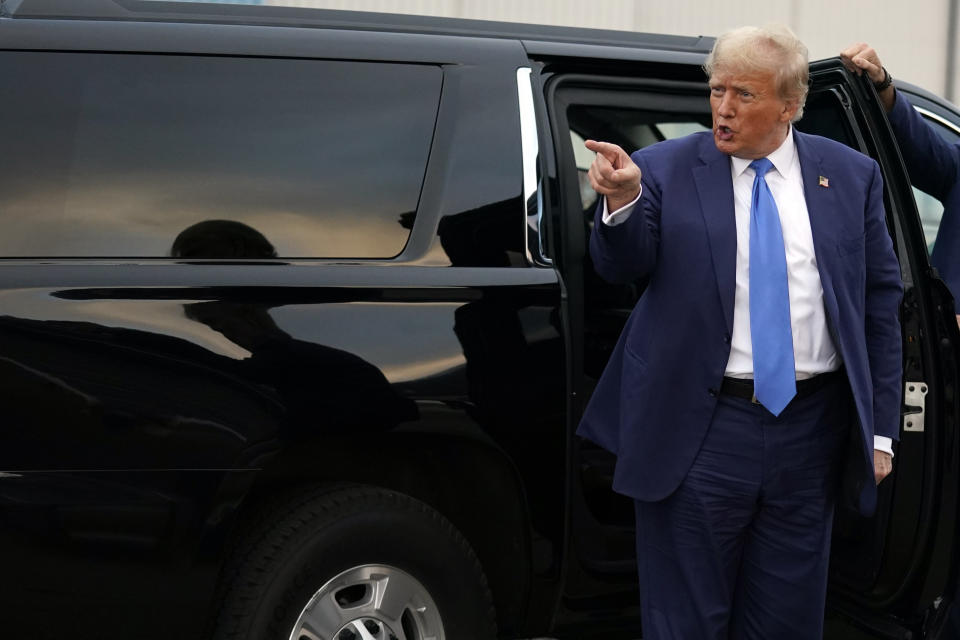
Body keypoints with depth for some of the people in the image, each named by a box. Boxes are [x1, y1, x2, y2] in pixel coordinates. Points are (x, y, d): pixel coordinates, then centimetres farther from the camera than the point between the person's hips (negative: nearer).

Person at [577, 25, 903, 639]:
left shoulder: (851, 176, 5)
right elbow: (620, 264, -11)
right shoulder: (666, 169, -1)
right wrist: (621, 199, -33)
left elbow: (882, 304, 7)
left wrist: (881, 429, 4)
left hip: (811, 429, 2)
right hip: (698, 431, -2)